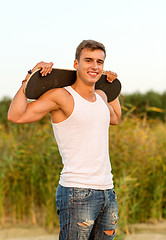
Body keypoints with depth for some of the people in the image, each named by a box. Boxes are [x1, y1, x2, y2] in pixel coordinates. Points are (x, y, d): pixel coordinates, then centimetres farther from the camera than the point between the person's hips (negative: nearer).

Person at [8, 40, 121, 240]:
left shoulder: (101, 97, 15)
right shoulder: (61, 96, -7)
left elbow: (115, 118, 39)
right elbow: (15, 116, -16)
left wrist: (111, 85, 32)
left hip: (108, 193, 7)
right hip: (76, 193, -7)